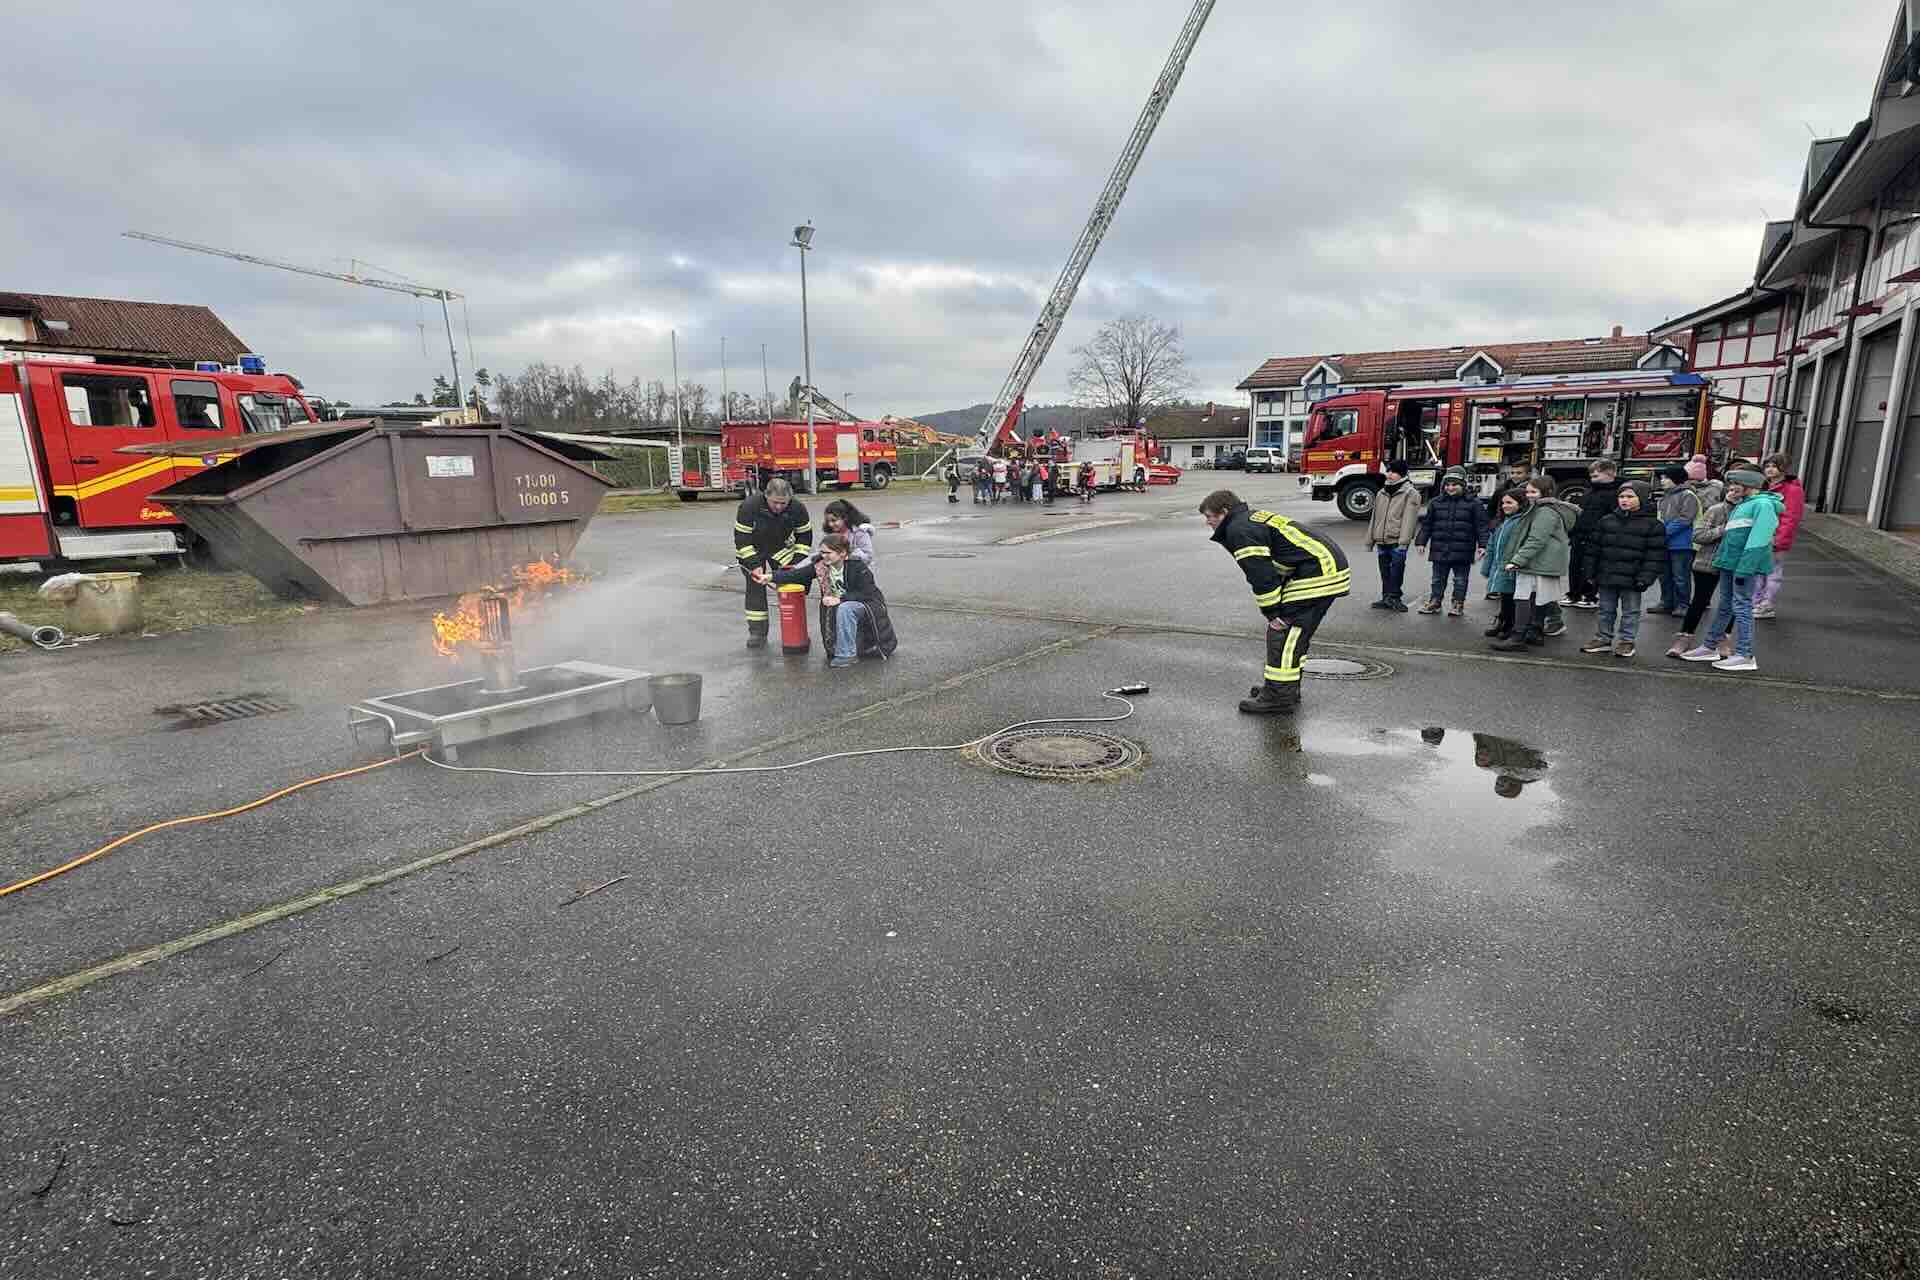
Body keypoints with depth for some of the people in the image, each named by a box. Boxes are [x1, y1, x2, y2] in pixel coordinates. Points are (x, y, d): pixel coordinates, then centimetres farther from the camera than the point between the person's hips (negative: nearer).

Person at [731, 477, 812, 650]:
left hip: (782, 549, 2)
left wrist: (798, 561, -18)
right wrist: (754, 567, -29)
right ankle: (757, 633, 1)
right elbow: (741, 539, -25)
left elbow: (804, 536, -10)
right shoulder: (749, 507, -32)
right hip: (752, 550, -2)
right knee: (755, 588, -7)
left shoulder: (798, 509, -24)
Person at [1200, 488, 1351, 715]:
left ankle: (1279, 697, -5)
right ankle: (1286, 687, 29)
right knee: (1294, 632, 19)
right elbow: (1267, 570, 23)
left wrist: (1272, 613, -10)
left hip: (1318, 573, -11)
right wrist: (1275, 609, 18)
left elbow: (1261, 575, -17)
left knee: (1283, 631, -8)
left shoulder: (1239, 531, -12)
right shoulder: (1253, 519, 21)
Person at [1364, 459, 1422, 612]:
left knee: (1397, 571, -4)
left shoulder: (1410, 493, -3)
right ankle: (1386, 598, 18)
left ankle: (1394, 598, 4)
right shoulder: (1381, 493, 18)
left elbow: (1409, 519, -12)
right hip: (1382, 541, 6)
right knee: (1384, 572, 11)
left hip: (1397, 542, -6)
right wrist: (1370, 540, 19)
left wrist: (1404, 541, -21)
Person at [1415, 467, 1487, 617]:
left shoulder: (1474, 504, -1)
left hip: (1462, 551, -3)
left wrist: (1482, 545, -8)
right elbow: (1427, 524, 11)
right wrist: (1421, 541, 6)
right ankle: (1434, 601, 20)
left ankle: (1458, 603, 17)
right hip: (1439, 550, 3)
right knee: (1438, 579, 11)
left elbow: (1481, 526, -2)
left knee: (1460, 579, 6)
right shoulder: (1436, 503, 8)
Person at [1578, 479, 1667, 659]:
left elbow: (1655, 554, -7)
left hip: (1631, 579, -4)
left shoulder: (1653, 524, -4)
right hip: (1606, 577, 4)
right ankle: (1603, 639, 22)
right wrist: (1591, 573, 6)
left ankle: (1627, 641, 16)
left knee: (1630, 611, 6)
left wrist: (1646, 577, -14)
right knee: (1606, 609, 13)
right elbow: (1594, 548, 9)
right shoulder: (1607, 521, 6)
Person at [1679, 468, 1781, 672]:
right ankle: (1709, 647, 25)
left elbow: (1758, 541, -21)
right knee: (1725, 605, 16)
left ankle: (1745, 657, 1)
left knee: (1742, 607, -5)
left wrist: (1744, 568, -24)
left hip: (1747, 564, -9)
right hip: (1730, 563, 9)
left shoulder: (1763, 504, -13)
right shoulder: (1743, 504, 16)